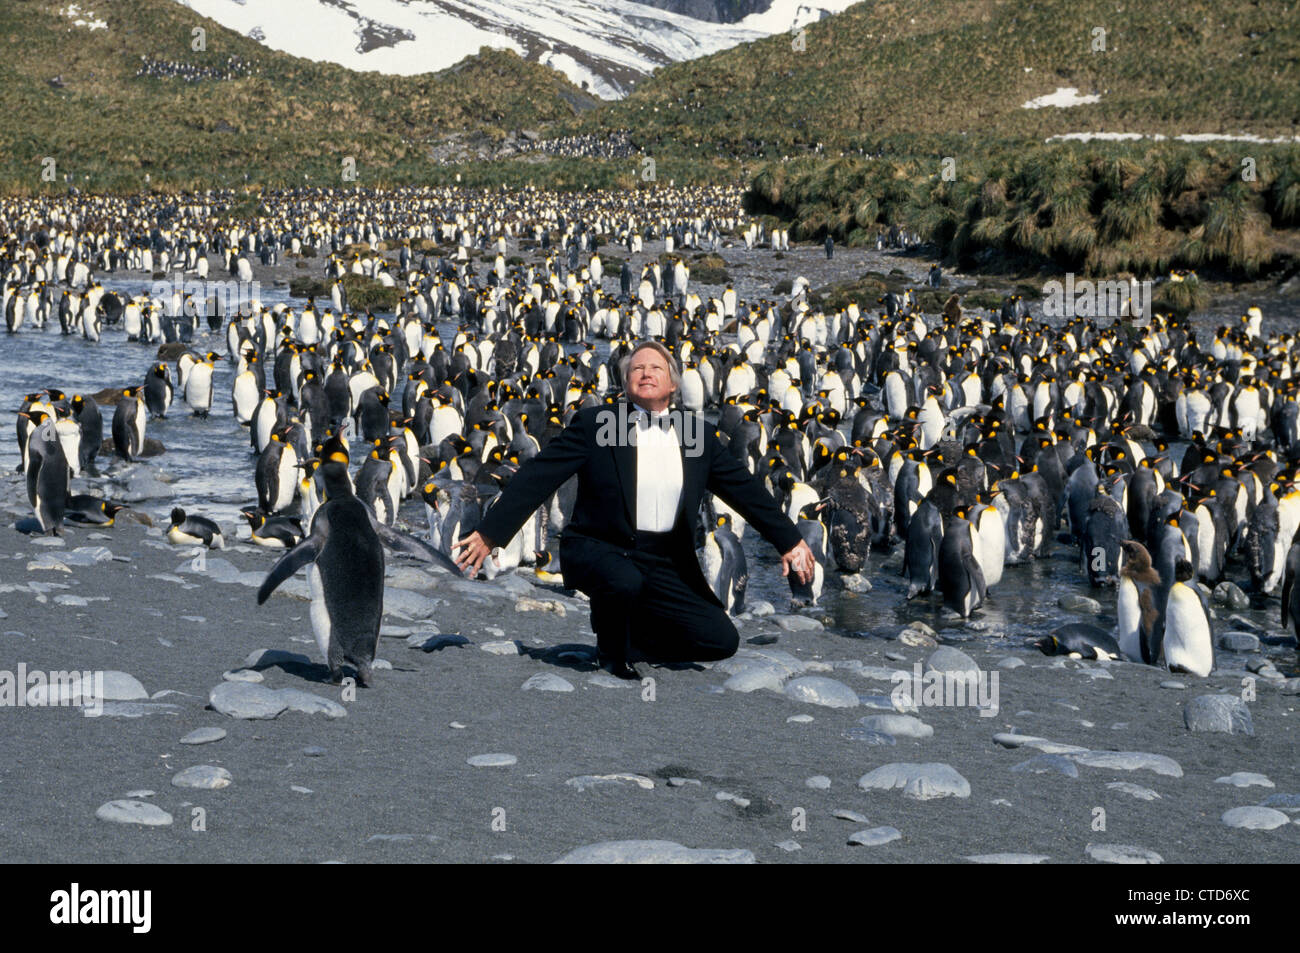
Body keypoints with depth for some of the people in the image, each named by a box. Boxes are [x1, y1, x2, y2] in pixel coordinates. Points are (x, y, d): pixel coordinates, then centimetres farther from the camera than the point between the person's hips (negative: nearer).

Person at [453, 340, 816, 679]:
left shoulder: (697, 433, 6)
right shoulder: (594, 423, -5)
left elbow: (744, 487, 12)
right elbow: (537, 477, -8)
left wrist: (790, 540, 9)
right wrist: (488, 534, -14)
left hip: (664, 565, 4)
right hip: (598, 549, -4)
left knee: (722, 640, -7)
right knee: (624, 580, -39)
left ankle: (632, 633, 18)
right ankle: (613, 653, -4)